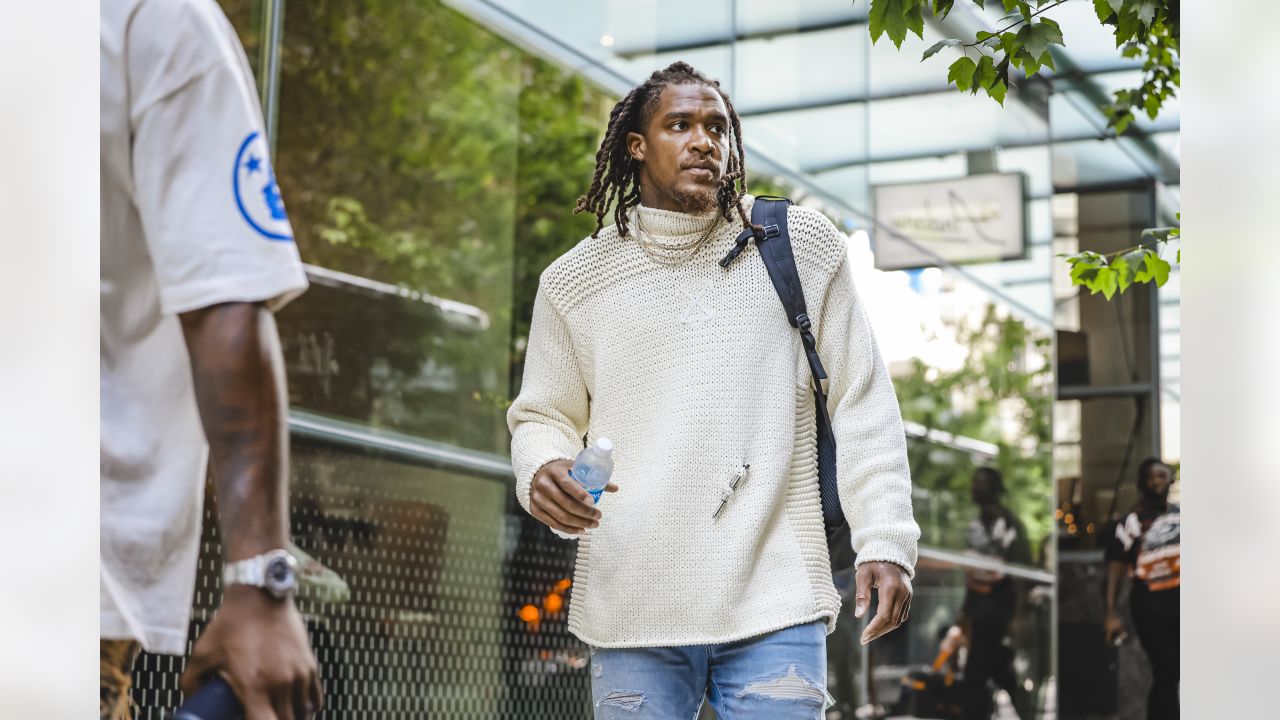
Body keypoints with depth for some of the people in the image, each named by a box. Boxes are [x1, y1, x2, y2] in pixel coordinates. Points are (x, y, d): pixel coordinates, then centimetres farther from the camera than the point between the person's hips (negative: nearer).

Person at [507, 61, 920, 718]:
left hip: (775, 611, -1)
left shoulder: (803, 249, 6)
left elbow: (861, 404, 6)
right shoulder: (575, 281, 8)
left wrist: (885, 540, -2)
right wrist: (541, 472, -7)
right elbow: (544, 416, 16)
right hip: (630, 611, 1)